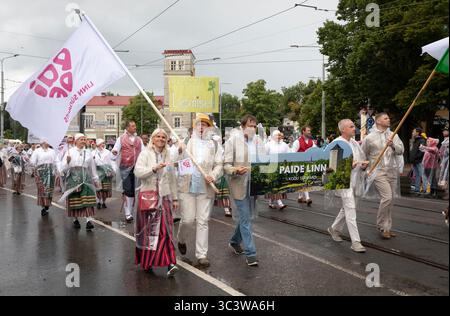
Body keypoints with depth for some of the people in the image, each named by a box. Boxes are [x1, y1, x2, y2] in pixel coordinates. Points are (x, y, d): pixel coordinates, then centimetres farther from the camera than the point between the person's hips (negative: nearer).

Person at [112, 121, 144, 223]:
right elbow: (115, 151, -3)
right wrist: (114, 153, -25)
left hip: (136, 167, 4)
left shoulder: (139, 140, 15)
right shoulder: (121, 139, 4)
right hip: (125, 168, -4)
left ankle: (130, 211, 20)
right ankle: (128, 214, -2)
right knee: (128, 190, -7)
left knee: (133, 190, 7)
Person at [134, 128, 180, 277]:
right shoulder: (145, 153, 2)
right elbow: (138, 172, -13)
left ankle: (170, 263, -12)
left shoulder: (168, 156, 14)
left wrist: (175, 198, 15)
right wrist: (154, 168, -25)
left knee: (166, 229, -6)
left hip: (164, 196, 3)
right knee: (148, 229, 4)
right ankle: (146, 261, 20)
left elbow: (172, 179, 17)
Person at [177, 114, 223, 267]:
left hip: (206, 188, 1)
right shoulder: (186, 142, 8)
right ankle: (181, 240, 32)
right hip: (187, 187, -1)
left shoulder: (215, 145, 9)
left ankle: (202, 255, 14)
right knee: (188, 219, 0)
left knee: (203, 221, 4)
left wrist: (213, 176, -13)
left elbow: (219, 165, 5)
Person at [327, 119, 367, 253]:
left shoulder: (355, 143, 13)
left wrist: (364, 165, 0)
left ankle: (334, 229, 38)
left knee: (346, 208, 18)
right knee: (350, 209, -11)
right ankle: (355, 241, -8)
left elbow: (362, 157, 23)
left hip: (355, 180, 8)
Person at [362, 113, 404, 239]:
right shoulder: (369, 138, -2)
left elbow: (401, 150, -3)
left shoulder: (393, 135, 8)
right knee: (387, 197, -17)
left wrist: (393, 145, -21)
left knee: (391, 200, 10)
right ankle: (381, 225, 2)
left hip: (393, 171, 5)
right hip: (378, 172, -5)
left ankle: (387, 227, 23)